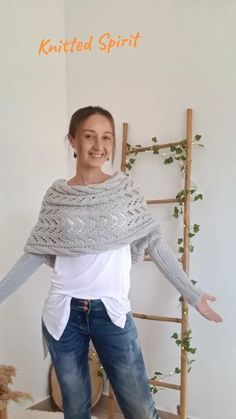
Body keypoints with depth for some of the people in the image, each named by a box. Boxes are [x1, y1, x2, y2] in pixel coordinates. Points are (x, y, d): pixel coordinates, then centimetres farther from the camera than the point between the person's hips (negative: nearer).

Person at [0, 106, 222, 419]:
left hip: (112, 312, 0)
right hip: (63, 313, 1)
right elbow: (37, 253, 5)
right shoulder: (57, 194, 0)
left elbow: (154, 243, 1)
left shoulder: (125, 188, -1)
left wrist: (191, 294, 0)